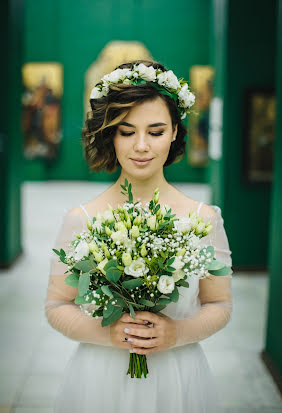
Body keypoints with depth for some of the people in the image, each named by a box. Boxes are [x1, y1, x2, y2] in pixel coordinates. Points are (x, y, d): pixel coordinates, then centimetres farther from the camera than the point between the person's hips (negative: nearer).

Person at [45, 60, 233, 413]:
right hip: (99, 380, 0)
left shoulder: (204, 219, -6)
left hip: (179, 381, 1)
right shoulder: (81, 220, -8)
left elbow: (220, 305, 2)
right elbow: (57, 306, -1)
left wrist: (178, 333, -15)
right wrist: (105, 333, -18)